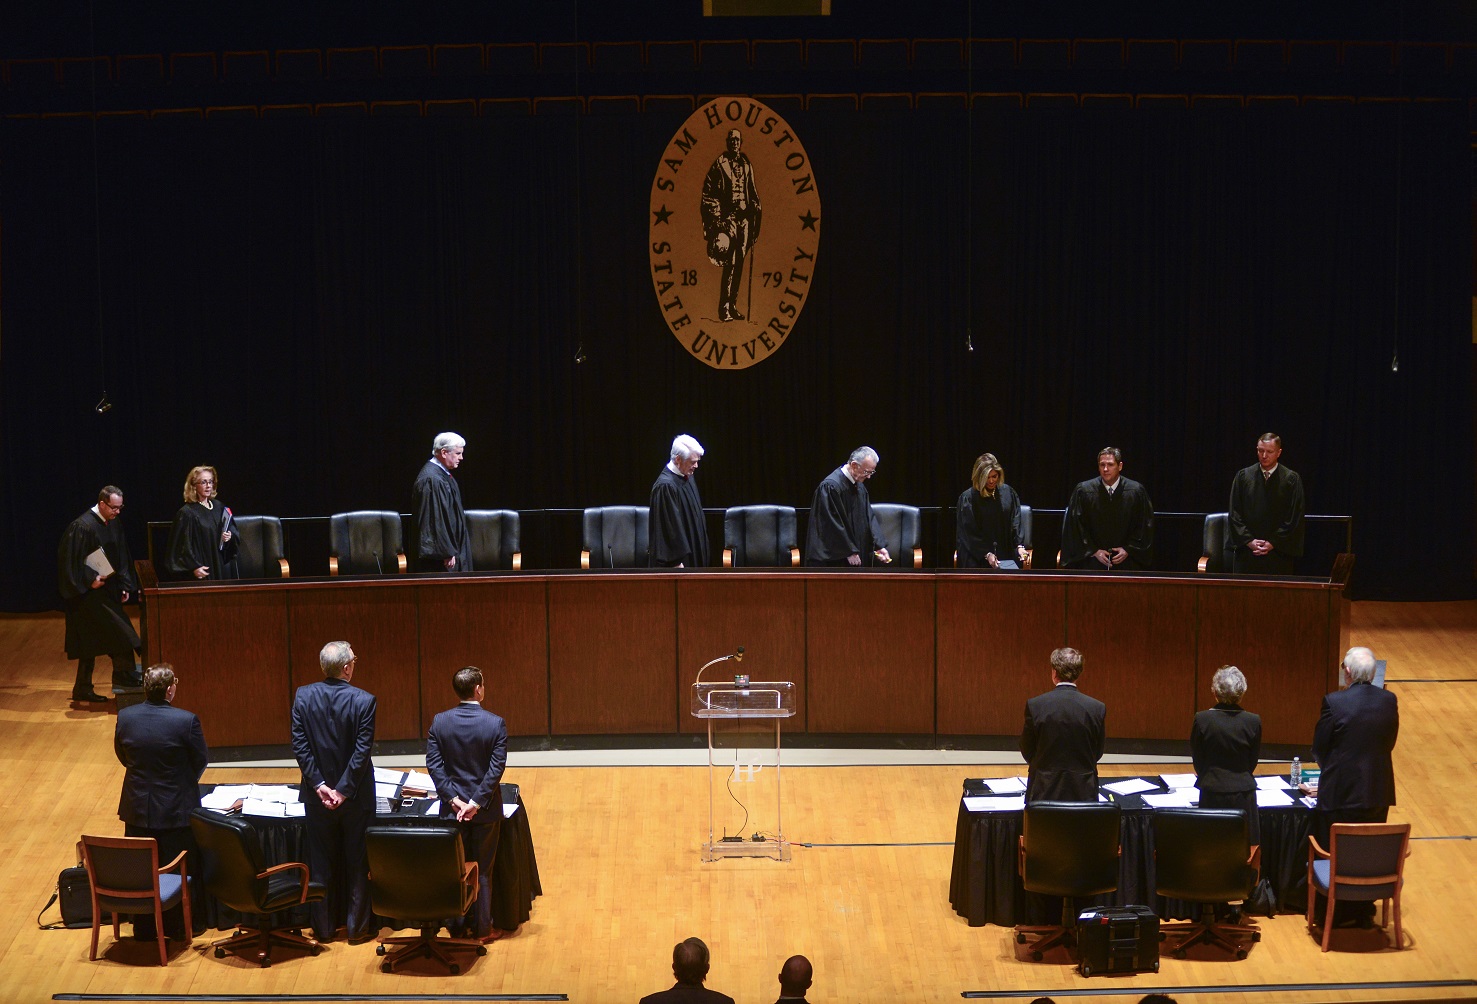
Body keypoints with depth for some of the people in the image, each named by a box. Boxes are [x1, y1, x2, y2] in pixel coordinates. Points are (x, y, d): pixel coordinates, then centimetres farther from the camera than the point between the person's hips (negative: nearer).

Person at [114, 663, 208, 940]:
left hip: (137, 808, 3)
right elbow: (201, 760, -8)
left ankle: (144, 929, 24)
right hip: (176, 810, -3)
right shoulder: (186, 721, -20)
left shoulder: (125, 717, -9)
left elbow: (122, 756, 5)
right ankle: (178, 927, 22)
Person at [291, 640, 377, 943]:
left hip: (317, 794, 2)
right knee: (357, 862, 10)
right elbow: (362, 750, -16)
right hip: (355, 794, -2)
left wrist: (319, 785, -7)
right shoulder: (364, 701, -14)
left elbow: (299, 745, -8)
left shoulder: (303, 696, -6)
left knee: (321, 862, 12)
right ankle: (357, 927, 14)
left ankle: (323, 927, 18)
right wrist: (343, 790, -11)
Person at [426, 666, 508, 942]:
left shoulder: (439, 722, -6)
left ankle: (455, 928, 16)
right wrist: (476, 803, -14)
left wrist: (453, 799, -9)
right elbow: (496, 768, -16)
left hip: (452, 807, 2)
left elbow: (433, 764, -9)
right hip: (486, 808, -2)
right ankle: (482, 928, 13)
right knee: (483, 870, 9)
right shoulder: (496, 724, -12)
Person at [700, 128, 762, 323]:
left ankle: (732, 306, 13)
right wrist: (715, 217, -11)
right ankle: (724, 308, -12)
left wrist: (757, 215, 15)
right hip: (727, 217, -6)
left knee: (739, 262, 7)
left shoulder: (746, 165, 14)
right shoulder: (719, 164, -3)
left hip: (745, 217, 6)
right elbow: (708, 192, -5)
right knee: (730, 262, -13)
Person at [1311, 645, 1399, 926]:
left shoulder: (1334, 702, -18)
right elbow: (1389, 742, 5)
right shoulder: (1389, 701, -4)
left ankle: (1336, 913, 16)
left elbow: (1319, 748, -9)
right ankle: (1364, 911, 26)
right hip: (1378, 791, 5)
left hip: (1341, 791, -5)